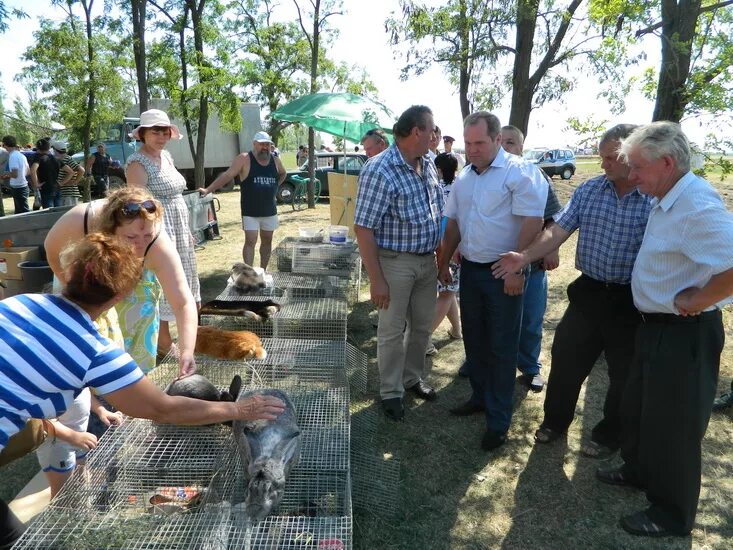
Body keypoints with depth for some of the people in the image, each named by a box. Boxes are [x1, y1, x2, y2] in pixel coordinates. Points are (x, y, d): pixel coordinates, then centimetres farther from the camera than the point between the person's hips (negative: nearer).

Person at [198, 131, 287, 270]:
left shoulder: (275, 161, 4)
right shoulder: (244, 159, -9)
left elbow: (283, 174, 26)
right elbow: (227, 176, -12)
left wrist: (273, 188, 11)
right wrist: (207, 190, -19)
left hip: (270, 211, 5)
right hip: (250, 212, -5)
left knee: (267, 241, 12)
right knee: (250, 241, -8)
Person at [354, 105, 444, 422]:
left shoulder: (428, 165, 5)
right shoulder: (379, 171, -20)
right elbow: (363, 229, -20)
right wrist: (376, 279, -21)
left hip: (427, 260, 7)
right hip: (396, 262, -7)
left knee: (422, 326, 19)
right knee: (392, 331, 8)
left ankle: (412, 378, 40)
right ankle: (391, 392, 26)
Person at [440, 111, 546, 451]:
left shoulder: (519, 173, -11)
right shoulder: (464, 178, 10)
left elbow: (531, 223, -17)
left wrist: (516, 270, -21)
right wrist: (444, 264, 16)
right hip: (470, 269, 7)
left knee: (501, 347, 2)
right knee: (474, 339, 16)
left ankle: (498, 420, 15)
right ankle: (480, 396, 34)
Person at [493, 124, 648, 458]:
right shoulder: (589, 189, 1)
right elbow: (558, 231, -4)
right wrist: (525, 256, -18)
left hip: (631, 302, -3)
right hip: (588, 292, 3)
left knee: (625, 374, 14)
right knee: (565, 359, 12)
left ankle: (609, 436, 36)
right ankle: (555, 421, 35)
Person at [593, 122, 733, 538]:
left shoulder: (697, 205, -26)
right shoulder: (669, 200, 5)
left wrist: (695, 301, -23)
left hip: (685, 334, -9)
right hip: (658, 326, 10)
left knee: (673, 426, 8)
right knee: (638, 406, 25)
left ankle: (673, 515, 29)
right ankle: (639, 470, 48)